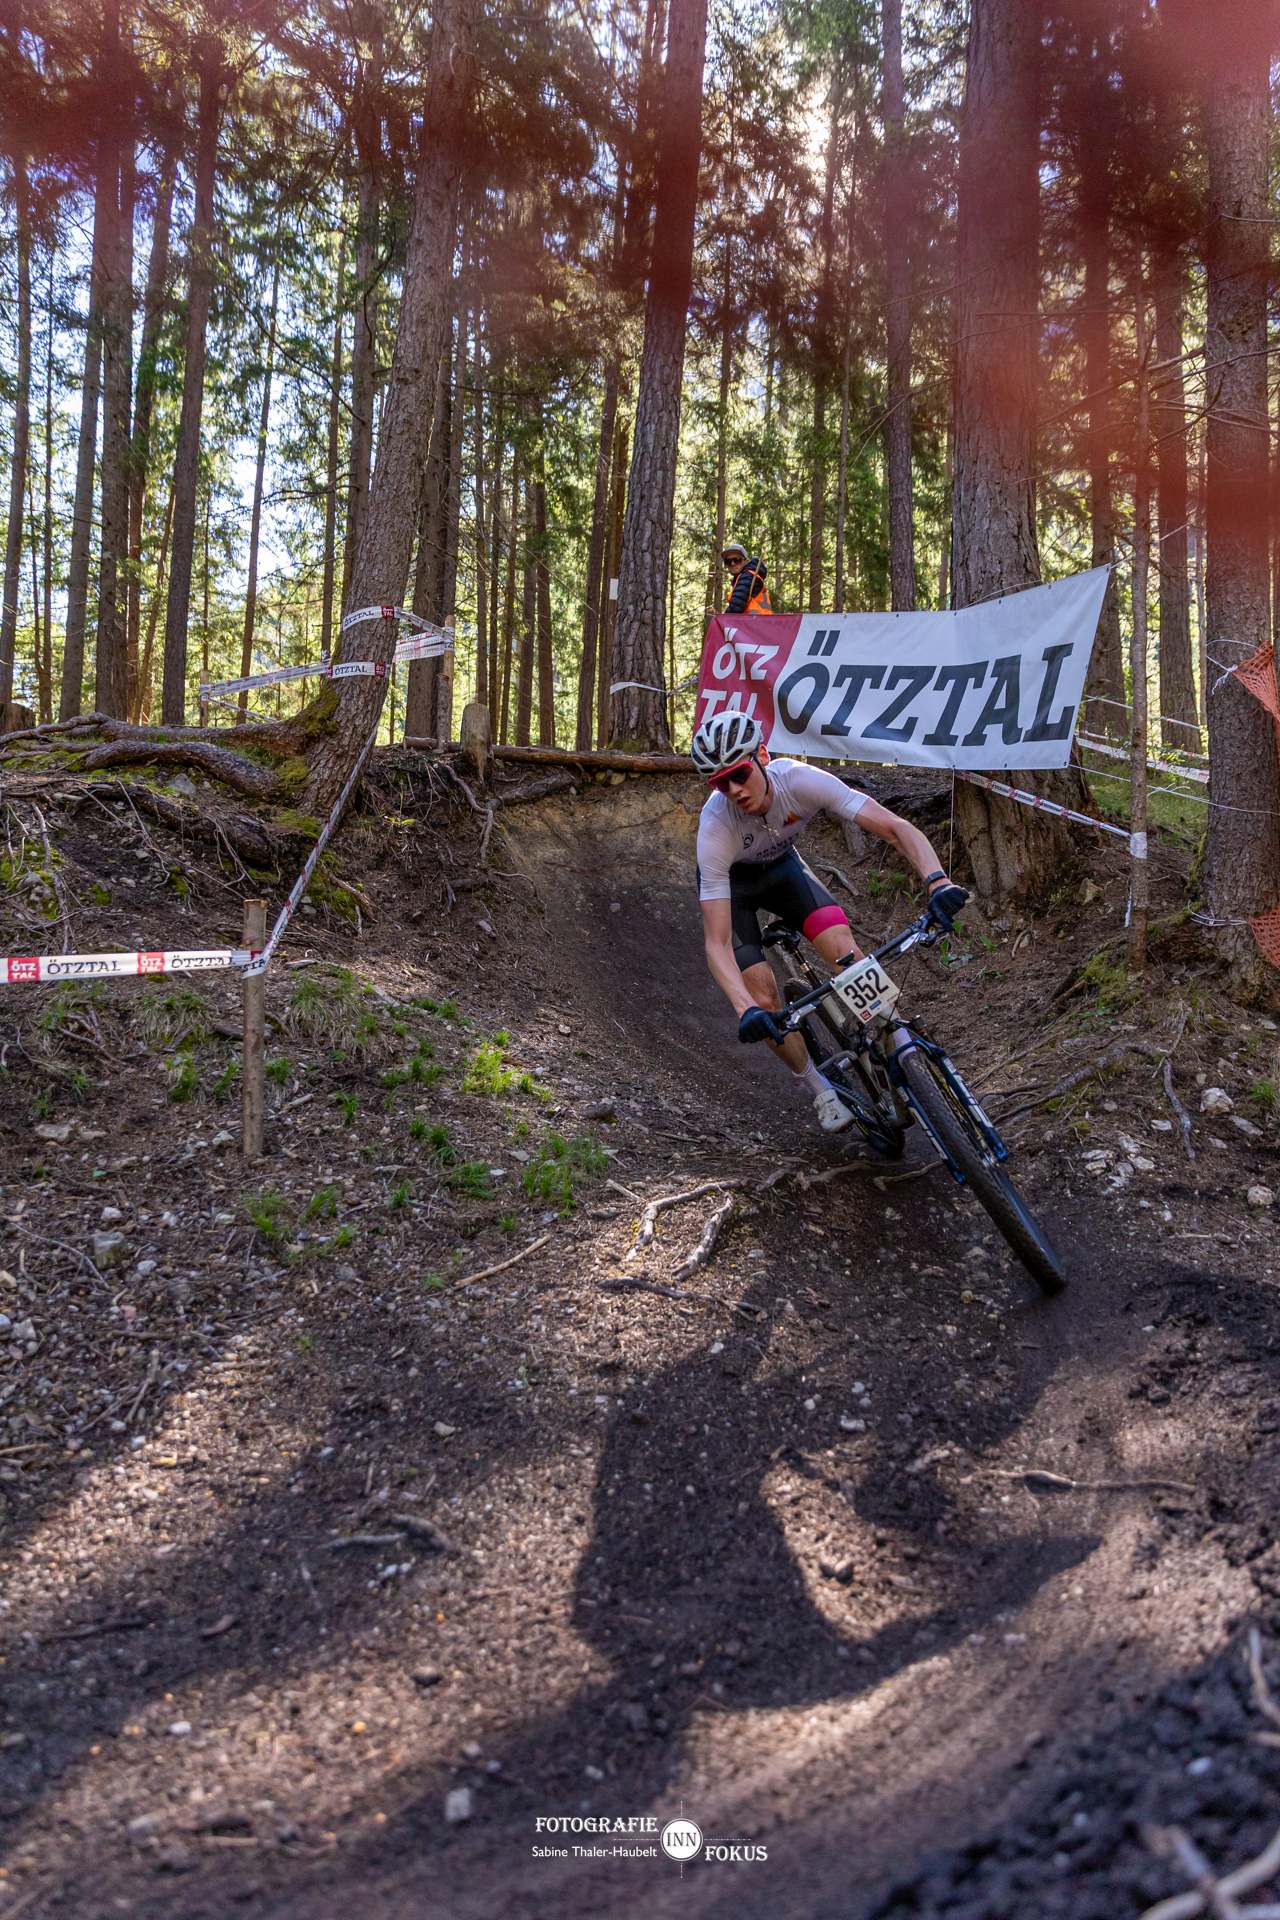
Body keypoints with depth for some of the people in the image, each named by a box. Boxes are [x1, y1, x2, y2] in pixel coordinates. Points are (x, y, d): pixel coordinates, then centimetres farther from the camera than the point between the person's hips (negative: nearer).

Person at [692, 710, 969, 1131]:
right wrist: (745, 1010, -54)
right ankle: (817, 1088, 11)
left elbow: (897, 828, -36)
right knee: (764, 996, -14)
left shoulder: (801, 780, -35)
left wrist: (938, 880, -54)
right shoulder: (716, 827, -38)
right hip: (730, 880, -2)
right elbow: (717, 943, -39)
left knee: (844, 950, -22)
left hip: (781, 865, 2)